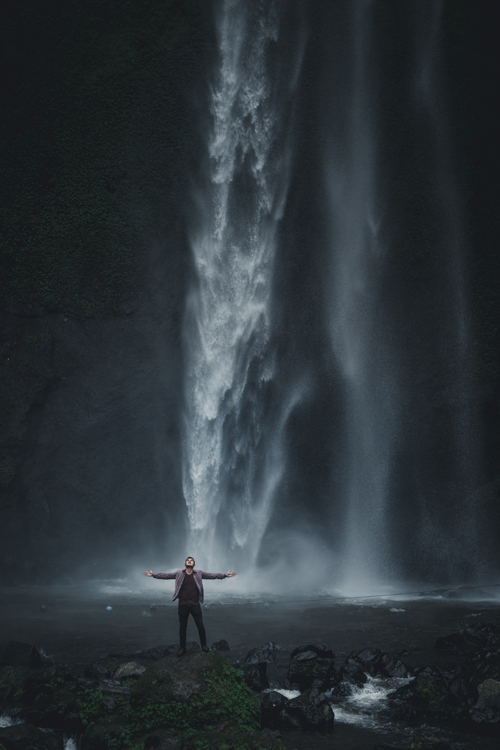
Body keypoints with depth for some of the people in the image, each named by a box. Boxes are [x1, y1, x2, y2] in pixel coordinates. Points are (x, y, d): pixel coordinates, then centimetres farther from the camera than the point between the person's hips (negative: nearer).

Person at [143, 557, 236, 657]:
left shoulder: (199, 574, 2)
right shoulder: (179, 574, 3)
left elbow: (212, 575, -1)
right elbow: (166, 576, 3)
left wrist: (225, 575, -9)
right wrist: (153, 575, -4)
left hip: (195, 605, 0)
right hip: (183, 605, 1)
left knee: (200, 626, 3)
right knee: (182, 627, 9)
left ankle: (204, 645, 20)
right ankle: (182, 648, 22)